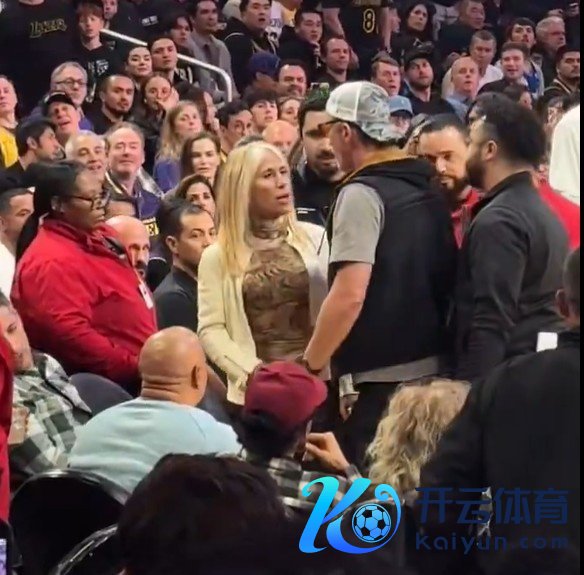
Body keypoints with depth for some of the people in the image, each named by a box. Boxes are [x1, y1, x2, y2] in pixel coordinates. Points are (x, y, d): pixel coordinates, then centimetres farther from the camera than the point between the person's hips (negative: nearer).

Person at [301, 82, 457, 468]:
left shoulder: (362, 193, -12)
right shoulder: (426, 190, 12)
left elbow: (350, 295, -20)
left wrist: (308, 367, -12)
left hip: (379, 378, -8)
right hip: (431, 367, 8)